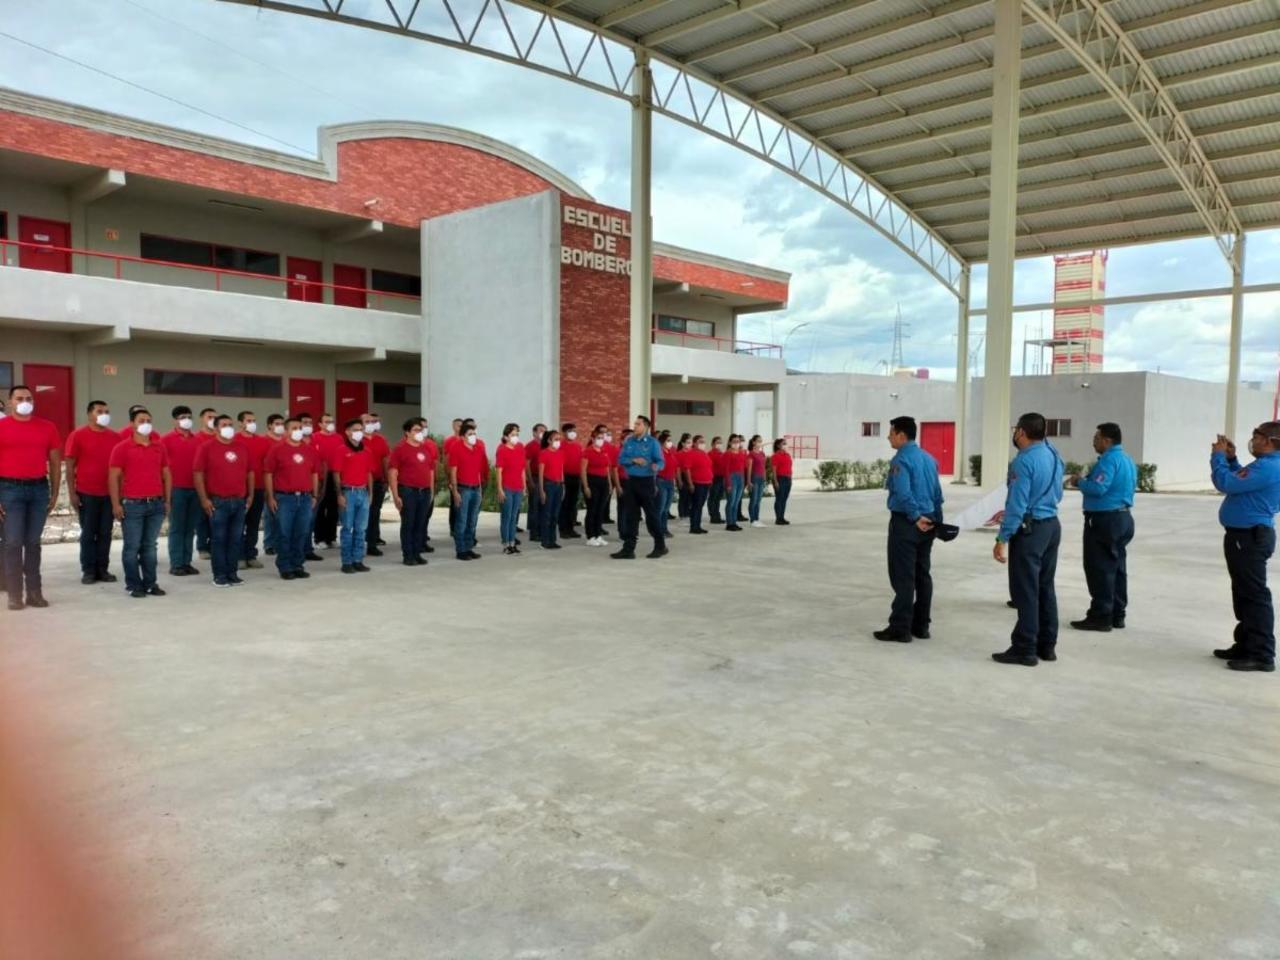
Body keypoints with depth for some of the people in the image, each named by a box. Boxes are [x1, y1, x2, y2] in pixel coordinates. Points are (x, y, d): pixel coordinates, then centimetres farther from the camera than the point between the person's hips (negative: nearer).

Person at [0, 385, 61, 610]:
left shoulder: (47, 427, 8)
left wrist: (54, 493, 7)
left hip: (39, 488, 2)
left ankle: (35, 592, 12)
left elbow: (55, 462, 12)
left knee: (33, 541, 8)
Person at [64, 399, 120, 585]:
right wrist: (72, 493, -8)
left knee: (105, 533, 7)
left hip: (110, 493, 3)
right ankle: (88, 571, 10)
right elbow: (69, 466, -3)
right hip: (86, 493, -3)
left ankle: (103, 569, 14)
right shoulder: (77, 435, -2)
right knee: (88, 533, 4)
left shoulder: (116, 437, 7)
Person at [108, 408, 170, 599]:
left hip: (156, 504, 4)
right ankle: (133, 585, 10)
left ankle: (150, 583, 16)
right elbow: (113, 477, -3)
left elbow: (166, 474, 15)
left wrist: (167, 500, 11)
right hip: (132, 504, -4)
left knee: (150, 546, 10)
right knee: (132, 546, 2)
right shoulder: (122, 447, -2)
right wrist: (116, 504, -8)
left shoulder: (160, 447, 11)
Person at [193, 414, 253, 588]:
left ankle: (232, 573, 17)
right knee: (218, 539, 1)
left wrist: (250, 495, 11)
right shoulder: (206, 447, -3)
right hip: (218, 502, -4)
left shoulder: (242, 447, 10)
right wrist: (204, 499, -10)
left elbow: (250, 471, 16)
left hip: (240, 501, 4)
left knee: (236, 539, 8)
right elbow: (198, 473, -5)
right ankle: (219, 575, 8)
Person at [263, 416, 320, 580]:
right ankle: (285, 568, 9)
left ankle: (298, 566, 18)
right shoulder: (276, 449, -2)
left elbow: (315, 473, 16)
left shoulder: (310, 449, 10)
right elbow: (268, 473, -2)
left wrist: (314, 496, 12)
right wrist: (270, 497, -6)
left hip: (305, 498, 4)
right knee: (284, 534, 1)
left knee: (302, 534, 8)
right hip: (284, 498, -4)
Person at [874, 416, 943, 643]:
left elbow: (903, 493, -25)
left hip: (905, 523, -8)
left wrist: (916, 517, -16)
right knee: (922, 575, 13)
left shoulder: (901, 459, -13)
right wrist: (937, 519, 13)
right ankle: (921, 626, 20)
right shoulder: (929, 458, 14)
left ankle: (901, 628, 0)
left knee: (903, 577, -3)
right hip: (927, 524, 8)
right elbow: (937, 493, 14)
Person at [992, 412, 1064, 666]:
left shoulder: (1024, 460, -17)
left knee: (1026, 591, -2)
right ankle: (1047, 645, 22)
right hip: (1053, 525, 8)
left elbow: (1017, 503, -20)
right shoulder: (1053, 454, 9)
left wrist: (1002, 539, -17)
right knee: (1046, 587, 15)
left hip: (1030, 529, -8)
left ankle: (1025, 649, 2)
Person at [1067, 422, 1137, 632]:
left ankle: (1101, 617, -2)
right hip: (1123, 517, 10)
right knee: (1117, 567, 13)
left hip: (1104, 520, -10)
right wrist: (1088, 478, 14)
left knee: (1100, 569, -5)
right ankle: (1117, 615, 19)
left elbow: (1098, 488, -26)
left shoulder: (1109, 460, -17)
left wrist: (1079, 482, -8)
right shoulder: (1127, 459, 15)